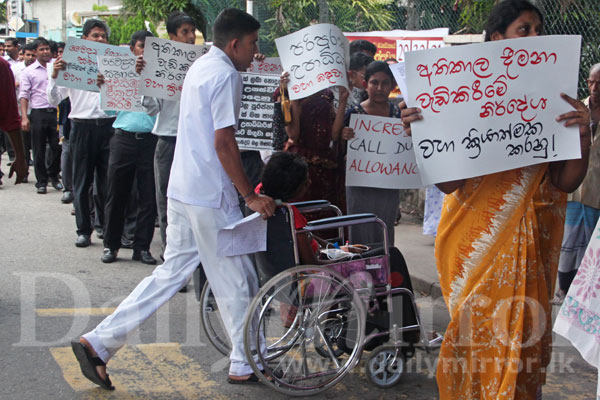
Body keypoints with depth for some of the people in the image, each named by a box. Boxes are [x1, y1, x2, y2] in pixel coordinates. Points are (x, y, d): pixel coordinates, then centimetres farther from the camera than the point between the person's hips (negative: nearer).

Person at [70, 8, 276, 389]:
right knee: (237, 282, 4)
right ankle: (247, 365, 18)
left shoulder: (200, 66, 16)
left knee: (171, 273, 12)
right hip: (211, 196, -9)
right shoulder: (226, 75, -14)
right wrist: (250, 195, -15)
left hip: (183, 190, 9)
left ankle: (98, 343, 11)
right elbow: (223, 142, -20)